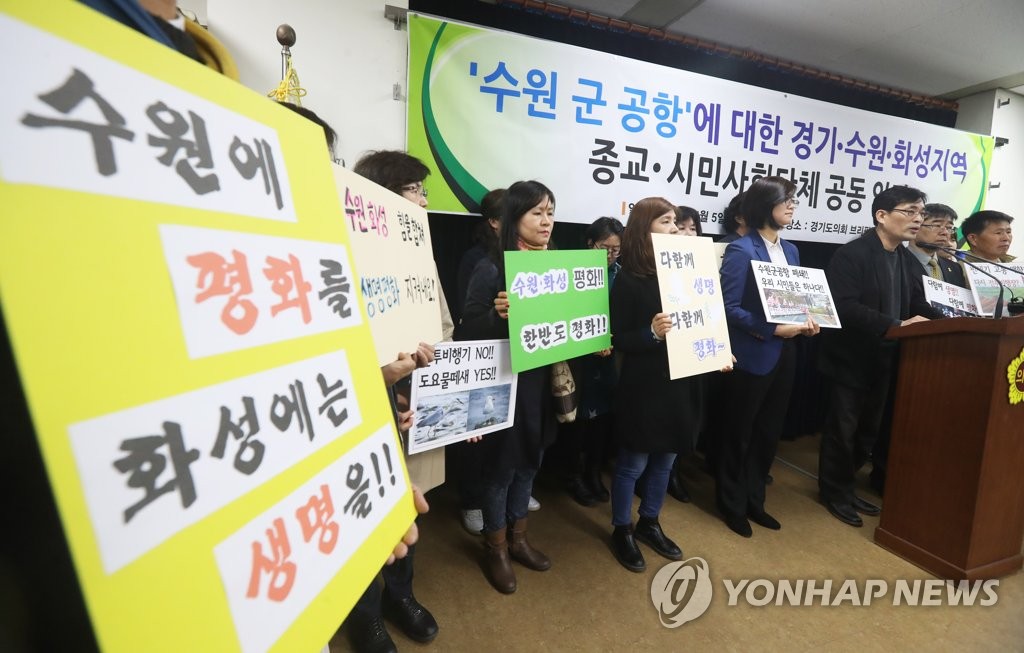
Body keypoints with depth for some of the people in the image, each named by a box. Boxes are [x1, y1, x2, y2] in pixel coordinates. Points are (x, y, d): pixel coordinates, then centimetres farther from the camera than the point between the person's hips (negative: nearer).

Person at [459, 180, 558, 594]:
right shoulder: (491, 269, -13)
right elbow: (469, 332, -15)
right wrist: (498, 315, -33)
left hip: (542, 384, 6)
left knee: (529, 464, 20)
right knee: (500, 467, 10)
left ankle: (517, 538, 43)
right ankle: (495, 549, 35)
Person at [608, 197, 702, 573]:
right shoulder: (628, 280, -11)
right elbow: (618, 340, -13)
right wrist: (651, 333, -30)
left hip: (680, 385, 6)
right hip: (644, 387, -6)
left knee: (665, 460, 19)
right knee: (632, 464, 9)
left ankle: (649, 524, 40)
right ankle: (622, 530, 30)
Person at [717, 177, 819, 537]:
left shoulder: (790, 250, 12)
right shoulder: (741, 250, -13)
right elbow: (730, 308, -18)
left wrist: (806, 320, -3)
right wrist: (772, 329, -23)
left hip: (784, 354, 8)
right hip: (752, 355, -8)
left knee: (769, 432, 17)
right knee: (738, 433, 8)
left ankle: (754, 501, 35)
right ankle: (732, 505, 26)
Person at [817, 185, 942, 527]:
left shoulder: (909, 261, 11)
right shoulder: (851, 254, -15)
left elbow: (918, 306, 9)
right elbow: (844, 308, -25)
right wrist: (896, 326, -28)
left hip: (884, 360, 8)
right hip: (852, 358, -8)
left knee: (868, 430, 18)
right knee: (842, 429, 5)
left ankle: (844, 485, 35)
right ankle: (834, 492, 22)